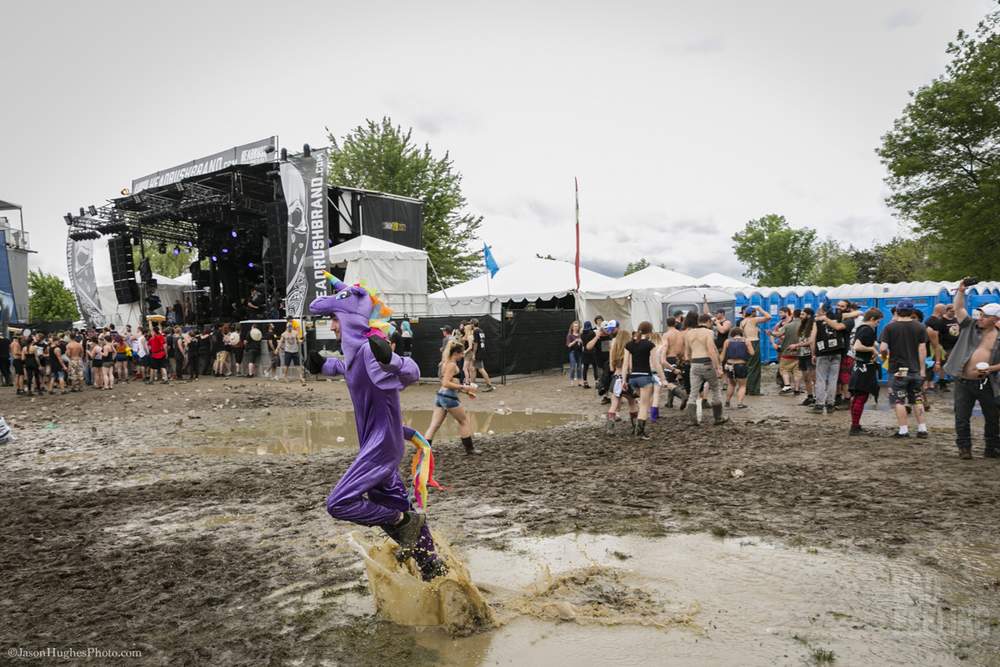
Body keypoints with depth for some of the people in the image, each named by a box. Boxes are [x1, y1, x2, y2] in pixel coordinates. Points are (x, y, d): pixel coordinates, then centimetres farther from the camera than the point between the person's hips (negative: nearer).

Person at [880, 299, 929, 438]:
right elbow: (922, 349, -2)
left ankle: (903, 430, 3)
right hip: (915, 370, 3)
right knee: (918, 400, 14)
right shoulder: (920, 327, 0)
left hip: (898, 370, -3)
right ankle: (922, 429, 16)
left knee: (899, 401, 3)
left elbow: (883, 348, -14)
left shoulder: (890, 327, -7)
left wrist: (885, 354, 9)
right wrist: (922, 369, 2)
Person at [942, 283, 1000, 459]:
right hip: (963, 382, 0)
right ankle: (964, 448, 14)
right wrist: (960, 291, -10)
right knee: (962, 418, 4)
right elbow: (958, 309, -2)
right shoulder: (970, 326, 5)